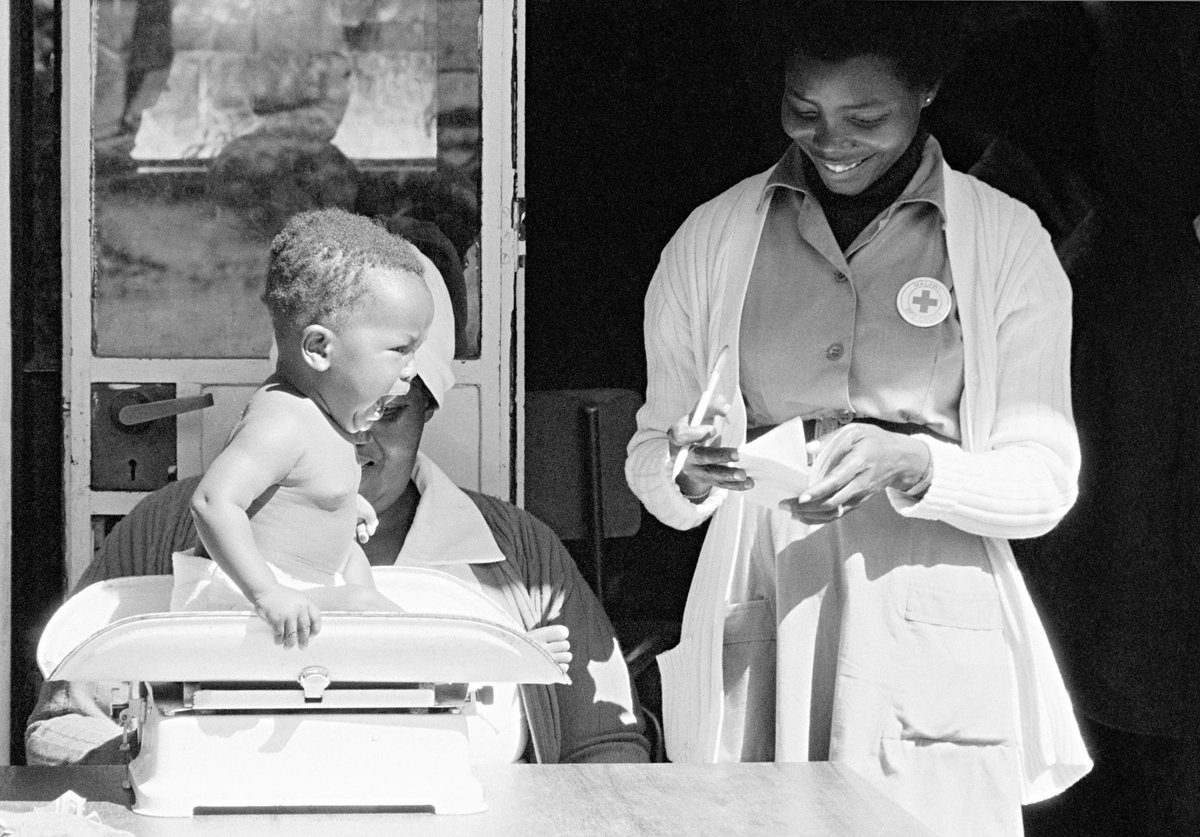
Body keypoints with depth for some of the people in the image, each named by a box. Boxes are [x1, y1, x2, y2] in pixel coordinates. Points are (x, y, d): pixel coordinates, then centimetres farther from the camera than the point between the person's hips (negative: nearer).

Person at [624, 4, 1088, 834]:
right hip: (754, 637, 1)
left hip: (937, 656, -1)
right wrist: (689, 473, -14)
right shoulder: (712, 239, 8)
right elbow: (648, 462, 9)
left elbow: (1045, 481, 0)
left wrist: (910, 464, -18)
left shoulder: (1007, 242, 2)